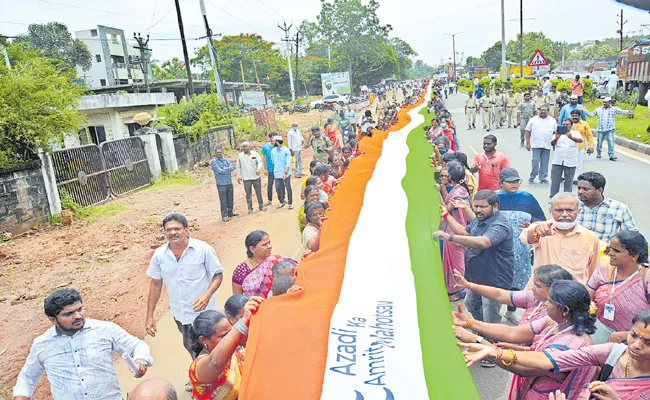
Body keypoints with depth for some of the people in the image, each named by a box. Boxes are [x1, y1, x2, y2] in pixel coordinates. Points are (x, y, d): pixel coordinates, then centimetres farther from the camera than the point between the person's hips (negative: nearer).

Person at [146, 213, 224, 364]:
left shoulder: (203, 249, -15)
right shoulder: (159, 254, -3)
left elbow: (218, 274, -7)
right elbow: (156, 284, 6)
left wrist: (207, 295, -26)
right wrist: (149, 316, 6)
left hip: (203, 312, -4)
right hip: (179, 315, 4)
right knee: (192, 350, 20)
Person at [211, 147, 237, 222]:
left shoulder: (225, 160, 10)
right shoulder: (214, 161, -7)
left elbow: (233, 167, 1)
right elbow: (220, 171, -17)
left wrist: (224, 169, -12)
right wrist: (228, 168, -5)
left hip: (229, 182, 6)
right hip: (221, 184, -6)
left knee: (230, 199, 14)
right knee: (223, 200, -2)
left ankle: (230, 212, 29)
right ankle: (224, 216, 5)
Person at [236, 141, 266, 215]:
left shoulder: (255, 154, 1)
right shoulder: (240, 156, 2)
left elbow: (260, 162, -3)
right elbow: (238, 167, 8)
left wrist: (259, 168, -23)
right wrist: (238, 176, 4)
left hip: (256, 177, 0)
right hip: (246, 178, 0)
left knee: (259, 192, 9)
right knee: (248, 194, 5)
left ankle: (261, 206, 21)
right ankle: (250, 208, 15)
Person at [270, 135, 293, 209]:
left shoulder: (286, 151, -8)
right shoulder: (273, 151, 6)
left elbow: (288, 163, -12)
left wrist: (285, 172, -18)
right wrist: (276, 168, 15)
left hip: (286, 173, -4)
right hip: (277, 173, 4)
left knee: (288, 188, 0)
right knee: (278, 188, 5)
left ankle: (290, 203, 11)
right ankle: (282, 202, 23)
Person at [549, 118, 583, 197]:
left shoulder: (575, 133, 4)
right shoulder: (558, 133, 8)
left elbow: (580, 140, -18)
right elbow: (552, 143, -8)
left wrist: (571, 137, -39)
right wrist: (556, 138, -32)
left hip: (570, 163, -1)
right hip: (557, 161, 1)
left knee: (568, 182, 4)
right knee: (555, 181, 3)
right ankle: (553, 197, 11)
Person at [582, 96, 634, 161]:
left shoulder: (614, 109, 4)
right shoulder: (598, 109, 10)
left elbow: (621, 111, -7)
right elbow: (591, 114, 15)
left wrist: (628, 112, -25)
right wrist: (584, 110, 6)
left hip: (610, 129, -2)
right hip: (600, 129, 2)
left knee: (611, 142, -9)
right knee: (599, 142, 8)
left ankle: (611, 155, -5)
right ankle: (598, 153, 30)